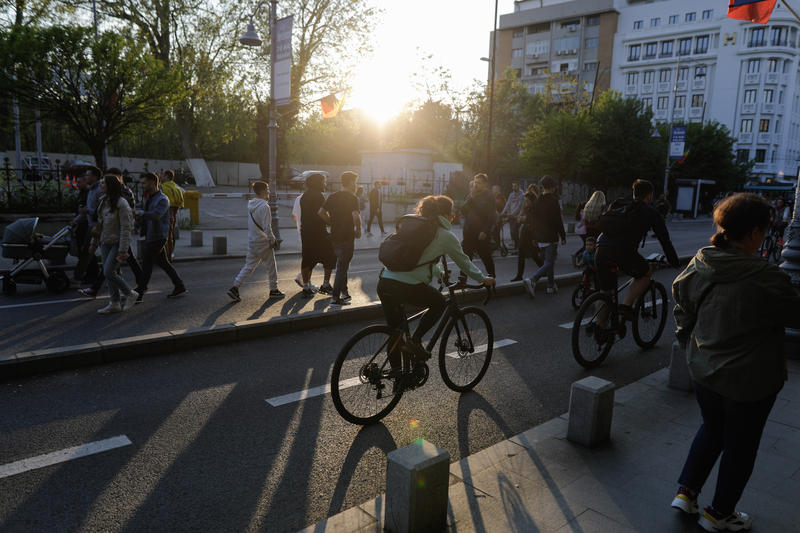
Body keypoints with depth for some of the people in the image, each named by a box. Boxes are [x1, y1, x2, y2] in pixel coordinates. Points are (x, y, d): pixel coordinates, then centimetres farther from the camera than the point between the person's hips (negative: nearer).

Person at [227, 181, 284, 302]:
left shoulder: (250, 204, 9)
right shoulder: (264, 206, -17)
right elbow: (267, 227, -21)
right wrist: (272, 240, -9)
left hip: (251, 241, 7)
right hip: (263, 242, -7)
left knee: (249, 266, 12)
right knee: (271, 266, 7)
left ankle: (235, 288, 4)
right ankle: (274, 291, 18)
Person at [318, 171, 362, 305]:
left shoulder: (332, 197, 8)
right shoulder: (352, 198, -13)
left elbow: (321, 212, 7)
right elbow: (356, 216, -26)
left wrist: (332, 223, 14)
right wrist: (358, 230, -10)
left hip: (334, 236, 7)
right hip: (347, 237, -7)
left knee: (341, 265, 20)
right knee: (342, 267, -1)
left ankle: (344, 292, 27)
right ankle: (336, 298, 0)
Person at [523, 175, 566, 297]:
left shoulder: (538, 201, 8)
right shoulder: (553, 200, -12)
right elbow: (558, 221, -12)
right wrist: (563, 236, -3)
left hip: (540, 238, 7)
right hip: (551, 237, -7)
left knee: (548, 261, 18)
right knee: (549, 263, -5)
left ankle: (551, 286, 23)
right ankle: (532, 281, -23)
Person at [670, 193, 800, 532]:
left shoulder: (699, 266, -8)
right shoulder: (766, 279, -26)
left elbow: (681, 302, 5)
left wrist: (690, 345, 19)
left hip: (703, 372, 5)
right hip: (749, 381, -5)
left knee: (712, 428, 28)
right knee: (740, 444, 16)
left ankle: (686, 492, 32)